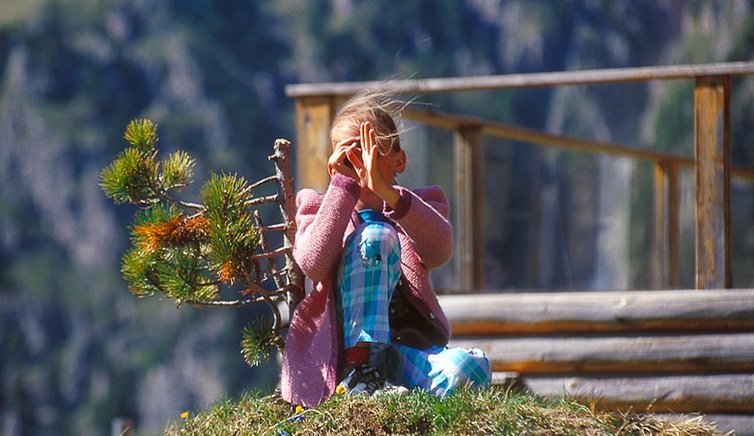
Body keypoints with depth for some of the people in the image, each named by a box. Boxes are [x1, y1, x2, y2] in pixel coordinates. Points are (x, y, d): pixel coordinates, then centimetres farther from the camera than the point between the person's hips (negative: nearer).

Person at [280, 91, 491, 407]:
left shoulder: (418, 207, 17)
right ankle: (358, 373, -28)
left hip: (407, 351, 0)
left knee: (470, 369, -34)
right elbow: (313, 265, -10)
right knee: (376, 236, -22)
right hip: (346, 350, 0)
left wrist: (386, 191, -26)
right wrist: (343, 184, -13)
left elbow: (440, 249, -11)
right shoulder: (318, 210, 16)